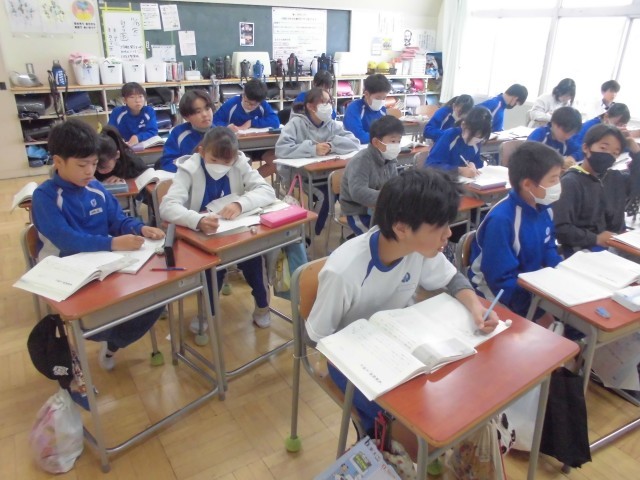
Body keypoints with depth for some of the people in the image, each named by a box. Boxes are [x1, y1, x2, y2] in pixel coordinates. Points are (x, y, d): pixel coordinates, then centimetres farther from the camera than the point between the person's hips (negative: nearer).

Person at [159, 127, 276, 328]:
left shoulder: (240, 164, -8)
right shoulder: (189, 169, -16)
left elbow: (267, 191, -17)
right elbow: (167, 207, -29)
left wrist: (241, 203, -37)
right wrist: (198, 220, -50)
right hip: (200, 235, -2)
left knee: (253, 253, -26)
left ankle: (262, 303, 2)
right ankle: (207, 311, -3)